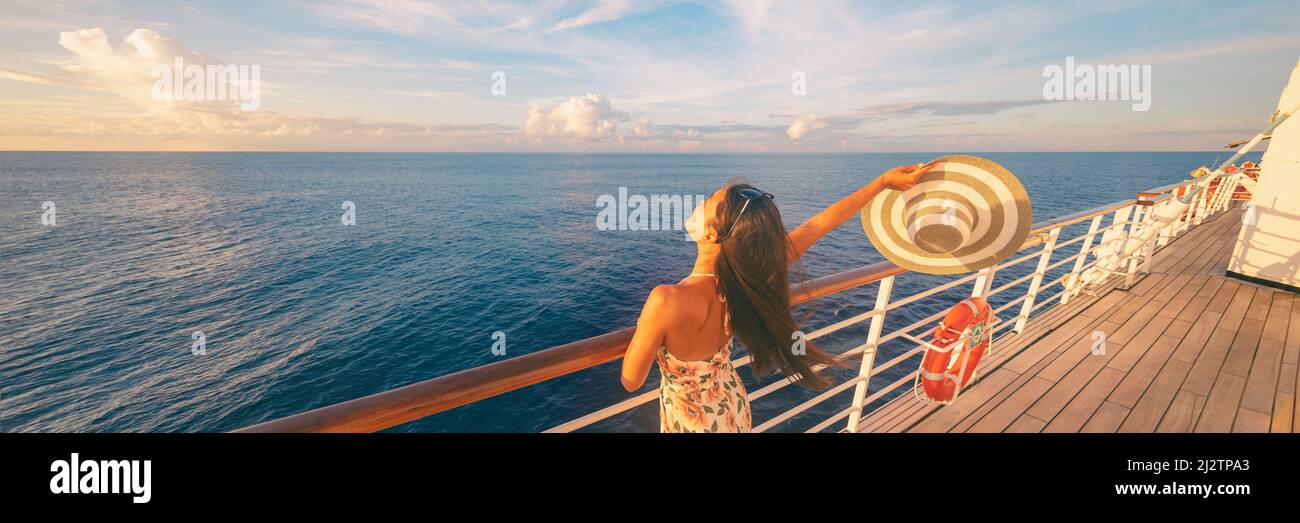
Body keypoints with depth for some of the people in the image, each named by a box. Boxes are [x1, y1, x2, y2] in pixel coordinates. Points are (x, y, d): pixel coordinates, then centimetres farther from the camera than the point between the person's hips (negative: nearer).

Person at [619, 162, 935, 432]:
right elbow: (821, 224, -11)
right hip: (733, 408, 5)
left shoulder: (666, 301, -40)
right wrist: (883, 181, 0)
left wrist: (645, 322, -8)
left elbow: (631, 380, -25)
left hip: (691, 421, -5)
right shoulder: (751, 276, -23)